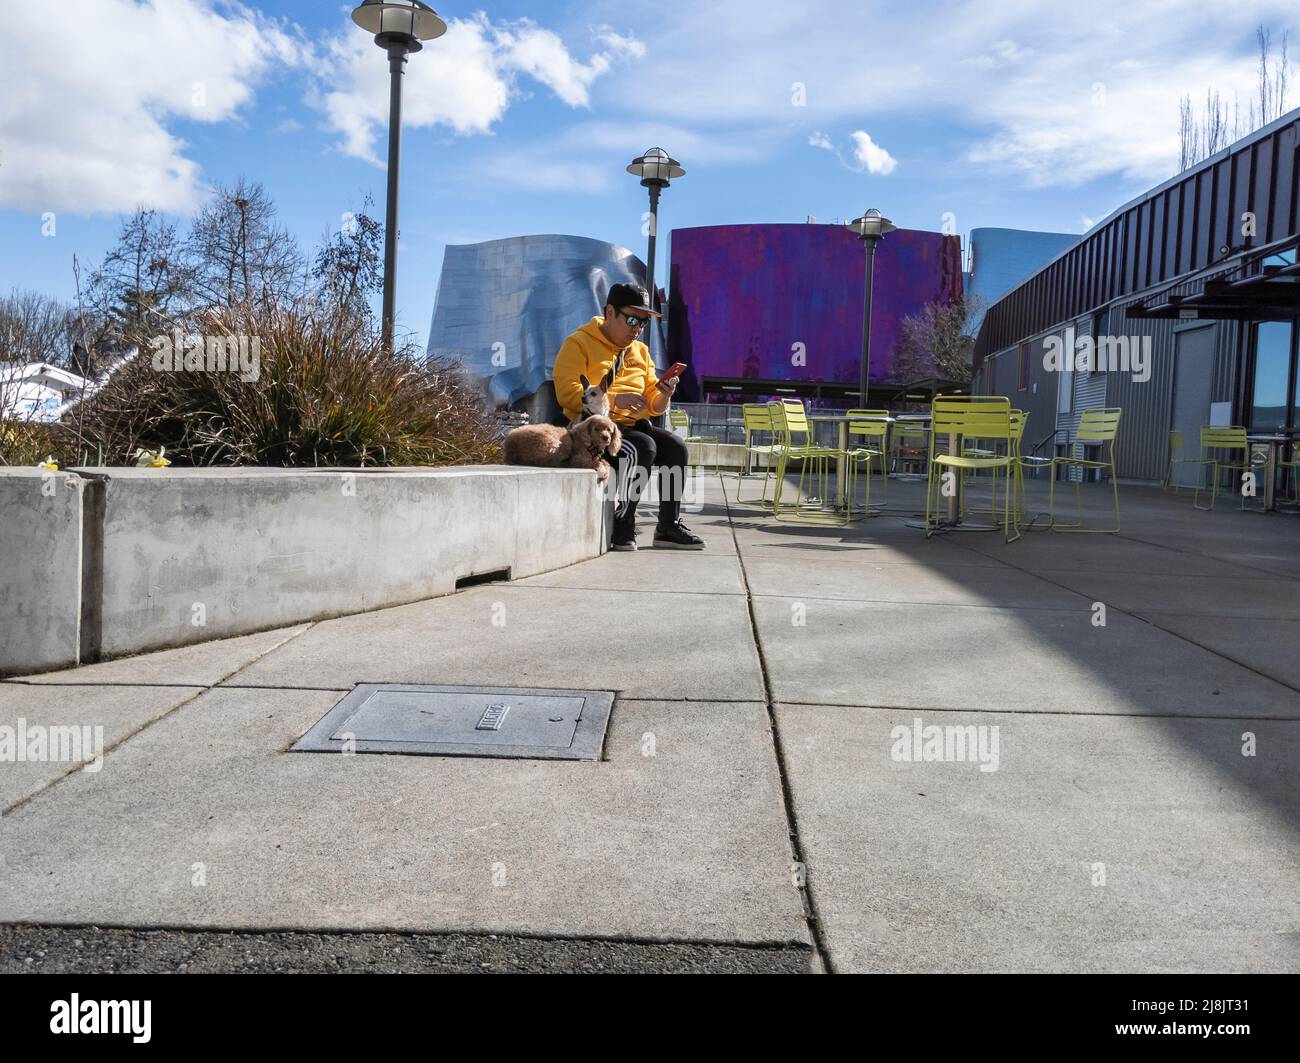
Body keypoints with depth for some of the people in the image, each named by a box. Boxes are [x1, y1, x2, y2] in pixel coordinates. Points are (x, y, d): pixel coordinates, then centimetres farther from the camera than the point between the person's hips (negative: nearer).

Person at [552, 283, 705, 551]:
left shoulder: (640, 351, 20)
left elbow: (653, 406, 18)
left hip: (631, 426, 7)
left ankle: (669, 527, -9)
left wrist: (663, 396, -7)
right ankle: (622, 526, -21)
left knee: (675, 446, -18)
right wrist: (615, 399, -25)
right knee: (643, 446, -30)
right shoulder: (578, 344, -1)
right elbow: (567, 393, -16)